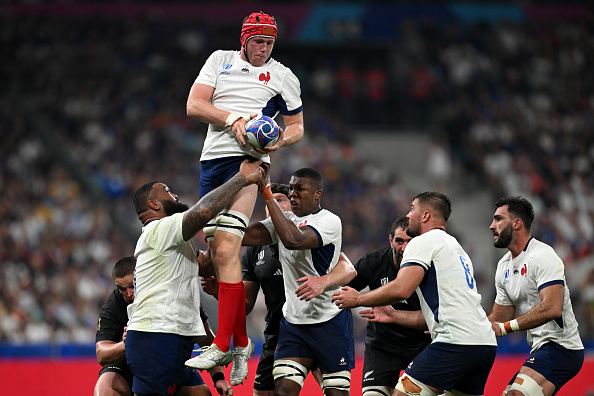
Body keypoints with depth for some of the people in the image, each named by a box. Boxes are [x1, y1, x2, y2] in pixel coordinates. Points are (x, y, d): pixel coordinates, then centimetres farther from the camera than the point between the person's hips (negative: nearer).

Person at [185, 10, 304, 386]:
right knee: (218, 253, 3)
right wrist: (231, 120, -11)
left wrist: (278, 141, -7)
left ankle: (222, 344, -18)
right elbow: (194, 104, 4)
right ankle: (241, 341, 11)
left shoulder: (283, 76, 10)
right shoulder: (220, 60, 14)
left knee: (226, 249, -18)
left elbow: (297, 126, 15)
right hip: (213, 158, 4)